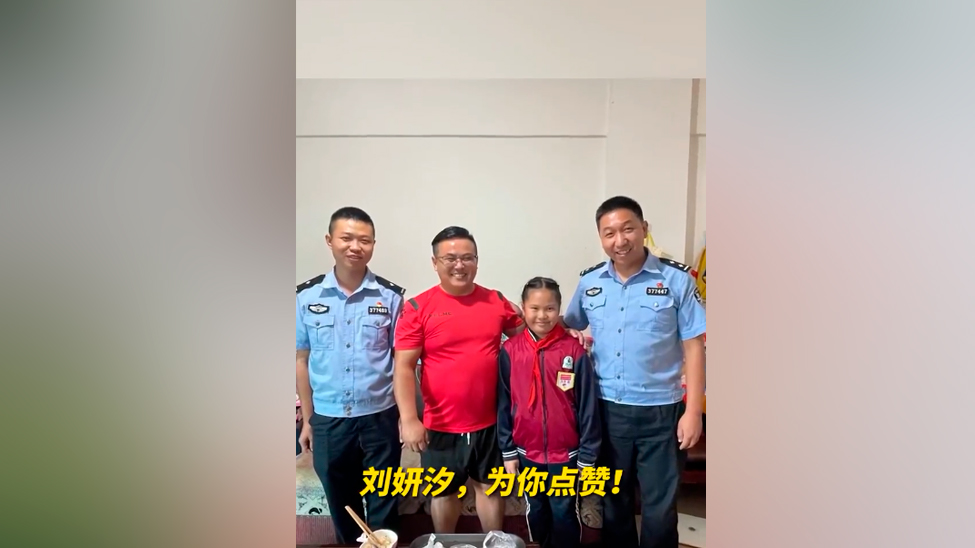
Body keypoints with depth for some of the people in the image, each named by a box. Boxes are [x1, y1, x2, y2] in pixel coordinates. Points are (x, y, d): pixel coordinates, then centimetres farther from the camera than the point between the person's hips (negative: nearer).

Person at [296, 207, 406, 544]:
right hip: (328, 421, 2)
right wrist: (307, 420, 6)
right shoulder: (306, 297, -2)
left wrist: (405, 415, -2)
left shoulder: (391, 297, -6)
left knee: (383, 505, 13)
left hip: (379, 418, -1)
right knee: (341, 505, 19)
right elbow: (302, 360, 4)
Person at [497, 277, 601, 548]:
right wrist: (508, 452, 1)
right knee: (536, 512, 21)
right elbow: (503, 405, -1)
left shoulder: (574, 350, -12)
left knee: (564, 513, 13)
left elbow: (588, 407, -7)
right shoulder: (510, 351, -8)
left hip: (566, 454, -2)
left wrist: (588, 456, -4)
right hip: (527, 453, 2)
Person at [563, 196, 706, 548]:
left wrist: (693, 411, -9)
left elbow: (693, 347, -6)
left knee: (660, 507, 11)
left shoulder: (677, 279, -8)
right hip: (607, 410, 3)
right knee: (613, 500, 19)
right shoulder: (589, 282, 1)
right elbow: (567, 328, 15)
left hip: (660, 412, -2)